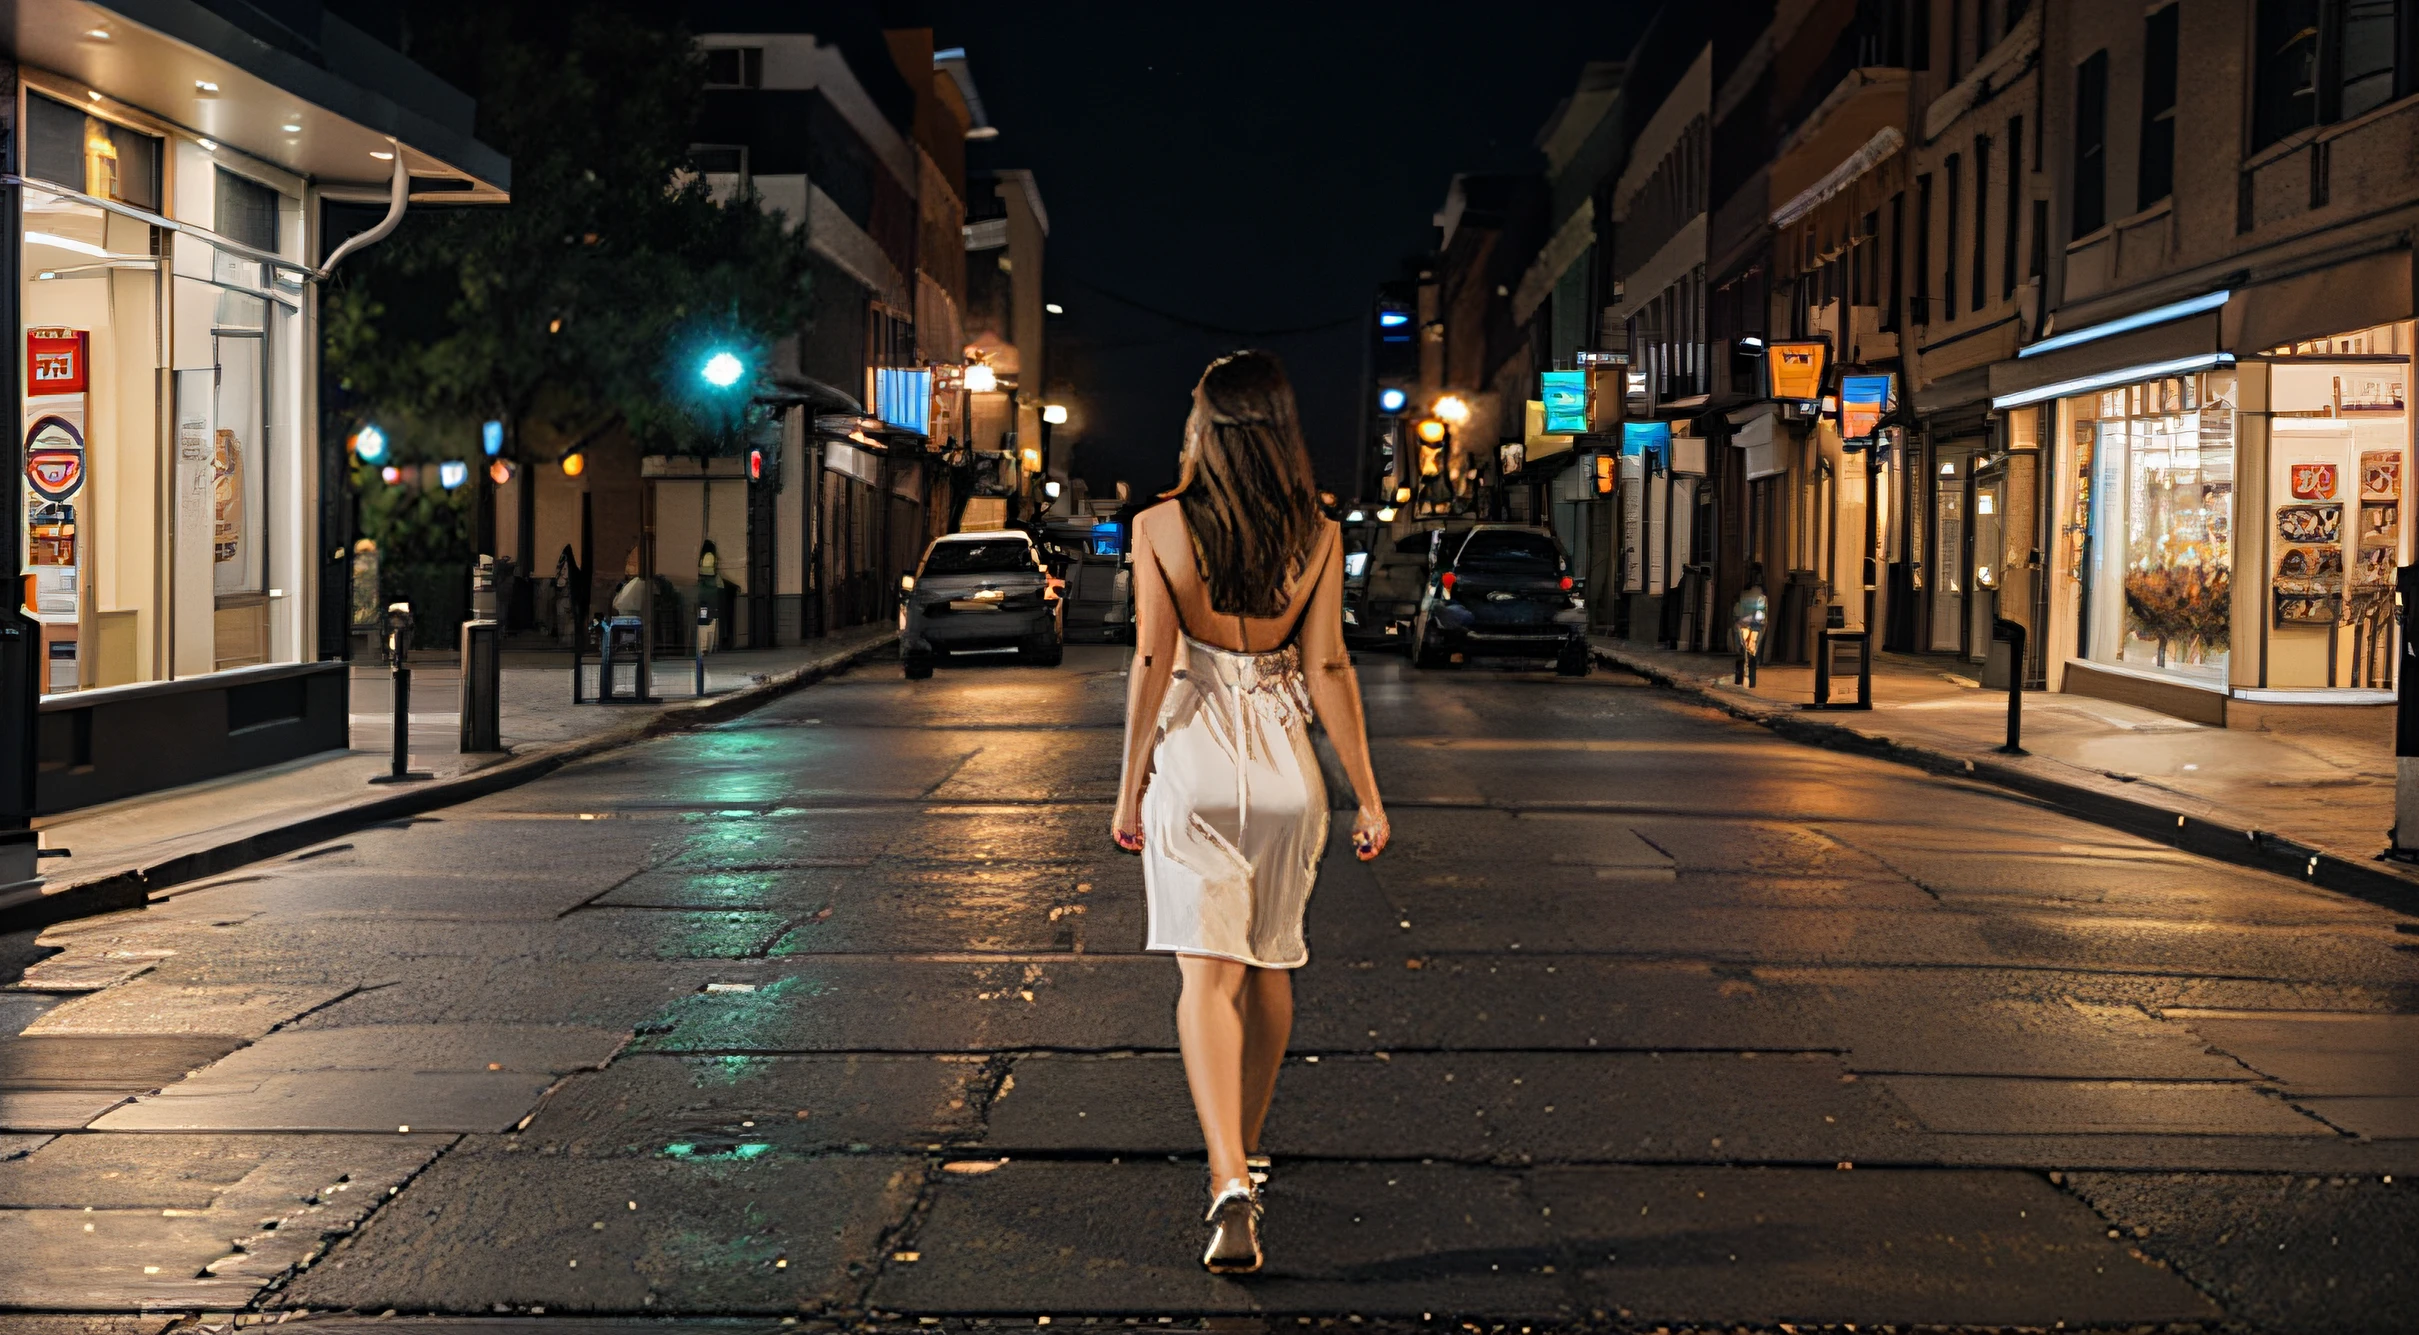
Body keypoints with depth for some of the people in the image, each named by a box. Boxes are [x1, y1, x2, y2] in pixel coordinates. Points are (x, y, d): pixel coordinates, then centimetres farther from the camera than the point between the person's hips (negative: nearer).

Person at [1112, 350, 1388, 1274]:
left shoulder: (1160, 527, -6)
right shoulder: (1318, 537, -1)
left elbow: (1152, 662, -8)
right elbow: (1328, 669, -3)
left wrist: (1130, 785, 0)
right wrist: (1367, 792, 2)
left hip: (1192, 759, -2)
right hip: (1285, 764, 2)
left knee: (1209, 974, -5)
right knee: (1271, 966, 18)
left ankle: (1230, 1183, -20)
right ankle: (1246, 1148, 33)